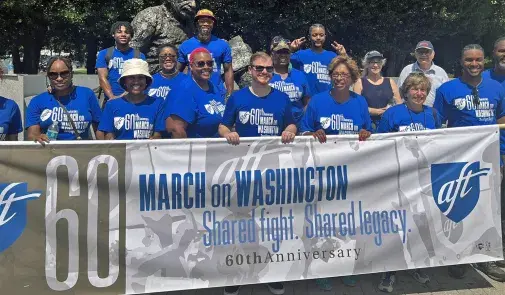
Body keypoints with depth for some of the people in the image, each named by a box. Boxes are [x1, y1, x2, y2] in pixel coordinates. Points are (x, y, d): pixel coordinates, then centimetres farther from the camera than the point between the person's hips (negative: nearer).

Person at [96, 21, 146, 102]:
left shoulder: (139, 56, 7)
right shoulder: (104, 54, 7)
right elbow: (102, 78, -2)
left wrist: (127, 94, -20)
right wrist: (112, 97, -17)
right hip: (111, 101, 0)